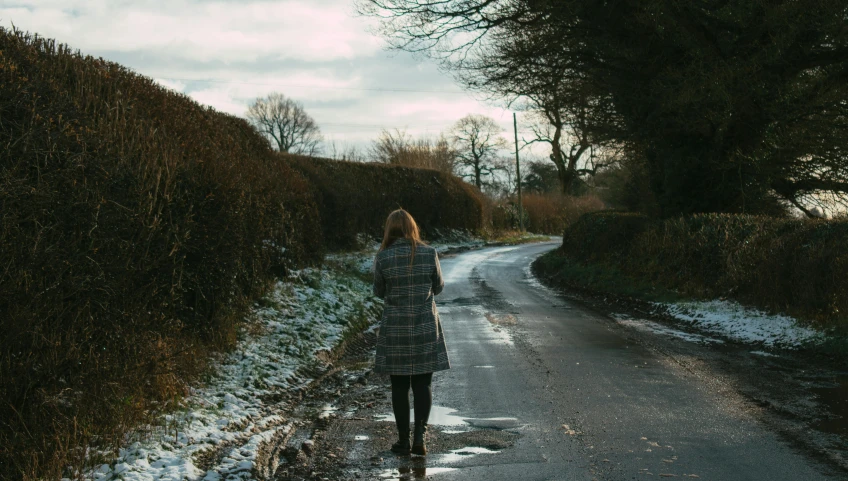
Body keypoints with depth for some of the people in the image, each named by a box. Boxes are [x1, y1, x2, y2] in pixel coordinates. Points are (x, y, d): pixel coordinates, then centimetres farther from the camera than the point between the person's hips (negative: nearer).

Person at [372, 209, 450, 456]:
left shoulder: (383, 257, -10)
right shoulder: (429, 253, -7)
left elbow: (380, 292, 3)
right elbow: (438, 287, 6)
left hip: (395, 328, -1)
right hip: (426, 326, 1)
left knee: (399, 385, 9)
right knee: (423, 383, 10)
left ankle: (403, 440, 14)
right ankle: (419, 436, -1)